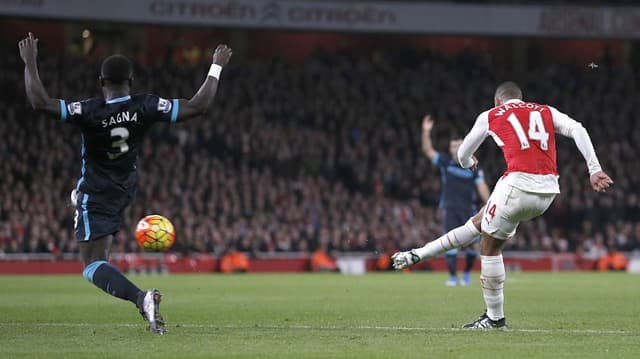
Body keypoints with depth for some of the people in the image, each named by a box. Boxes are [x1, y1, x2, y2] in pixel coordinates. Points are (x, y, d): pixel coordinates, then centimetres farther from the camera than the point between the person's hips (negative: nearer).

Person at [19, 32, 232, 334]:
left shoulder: (90, 112, -29)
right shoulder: (146, 107, -20)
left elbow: (39, 102, -34)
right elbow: (198, 106, -17)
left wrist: (30, 62, -22)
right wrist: (216, 68, -6)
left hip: (96, 195, -5)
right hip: (125, 191, 5)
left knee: (93, 265, -7)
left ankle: (141, 297, -29)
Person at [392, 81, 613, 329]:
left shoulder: (490, 116, 15)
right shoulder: (546, 112, 21)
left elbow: (463, 156, 26)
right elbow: (577, 130, 4)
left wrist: (468, 163, 50)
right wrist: (594, 169, 0)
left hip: (519, 184, -5)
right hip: (548, 190, 5)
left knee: (490, 245, 13)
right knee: (480, 222, 22)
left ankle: (495, 317, 16)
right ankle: (418, 255, 30)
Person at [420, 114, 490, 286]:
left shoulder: (473, 167, 0)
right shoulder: (445, 162, 3)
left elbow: (482, 187, -5)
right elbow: (428, 150, -4)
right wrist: (426, 132, -17)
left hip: (468, 209, 0)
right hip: (449, 208, 0)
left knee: (470, 243, -1)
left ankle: (467, 272, 23)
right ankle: (453, 276, -10)